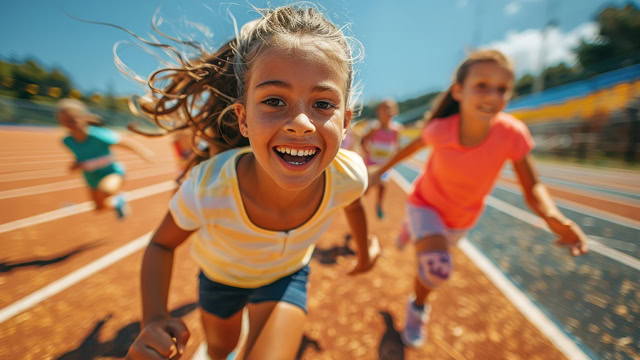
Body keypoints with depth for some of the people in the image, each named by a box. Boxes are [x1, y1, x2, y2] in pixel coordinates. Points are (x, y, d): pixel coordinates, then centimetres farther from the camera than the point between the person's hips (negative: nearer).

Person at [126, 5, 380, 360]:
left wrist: (365, 246, 8)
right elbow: (161, 244, -18)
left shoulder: (349, 176, -35)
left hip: (286, 276, 0)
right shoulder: (207, 188, -40)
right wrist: (154, 320, -34)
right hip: (220, 275, 1)